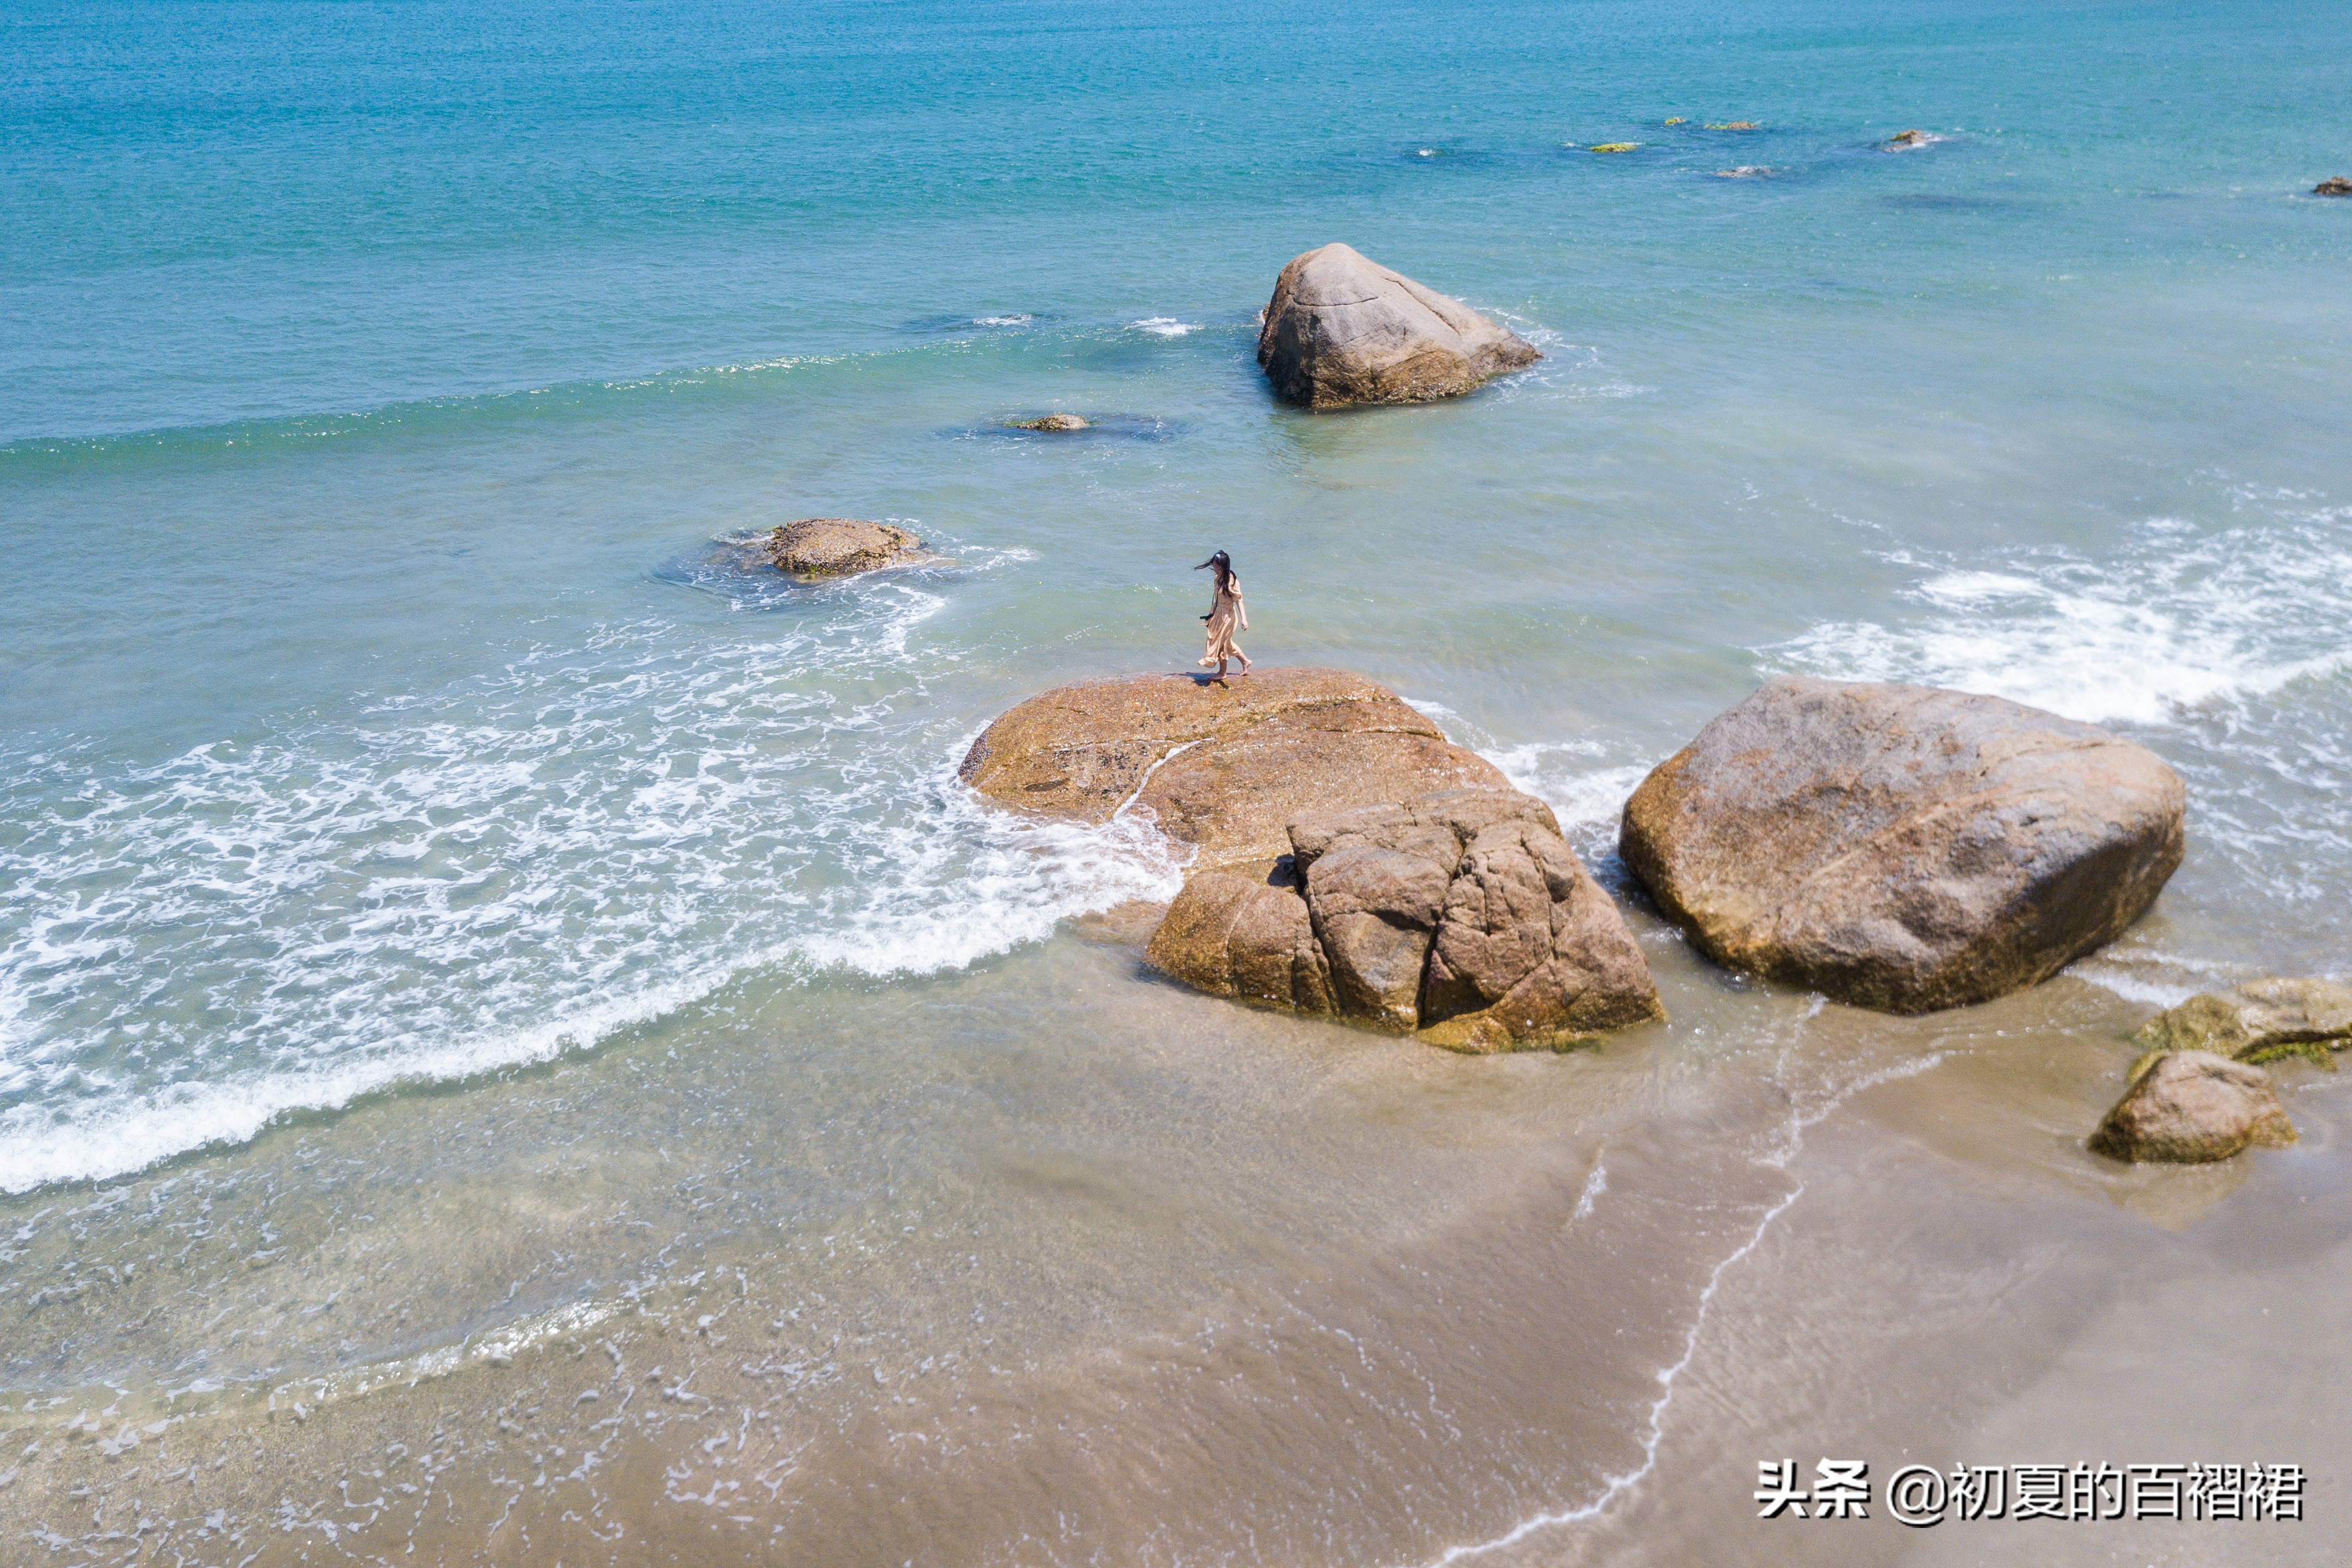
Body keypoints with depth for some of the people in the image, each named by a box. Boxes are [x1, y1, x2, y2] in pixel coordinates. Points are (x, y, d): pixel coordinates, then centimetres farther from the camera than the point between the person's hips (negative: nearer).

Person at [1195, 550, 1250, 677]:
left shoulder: (1231, 580, -23)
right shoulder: (1218, 578, 1)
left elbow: (1238, 600, -25)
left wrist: (1244, 619, -33)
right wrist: (1212, 614, 20)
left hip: (1227, 615, -8)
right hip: (1218, 614, 8)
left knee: (1220, 642, 4)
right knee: (1226, 642, 20)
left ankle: (1222, 672, 20)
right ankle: (1245, 661, 36)